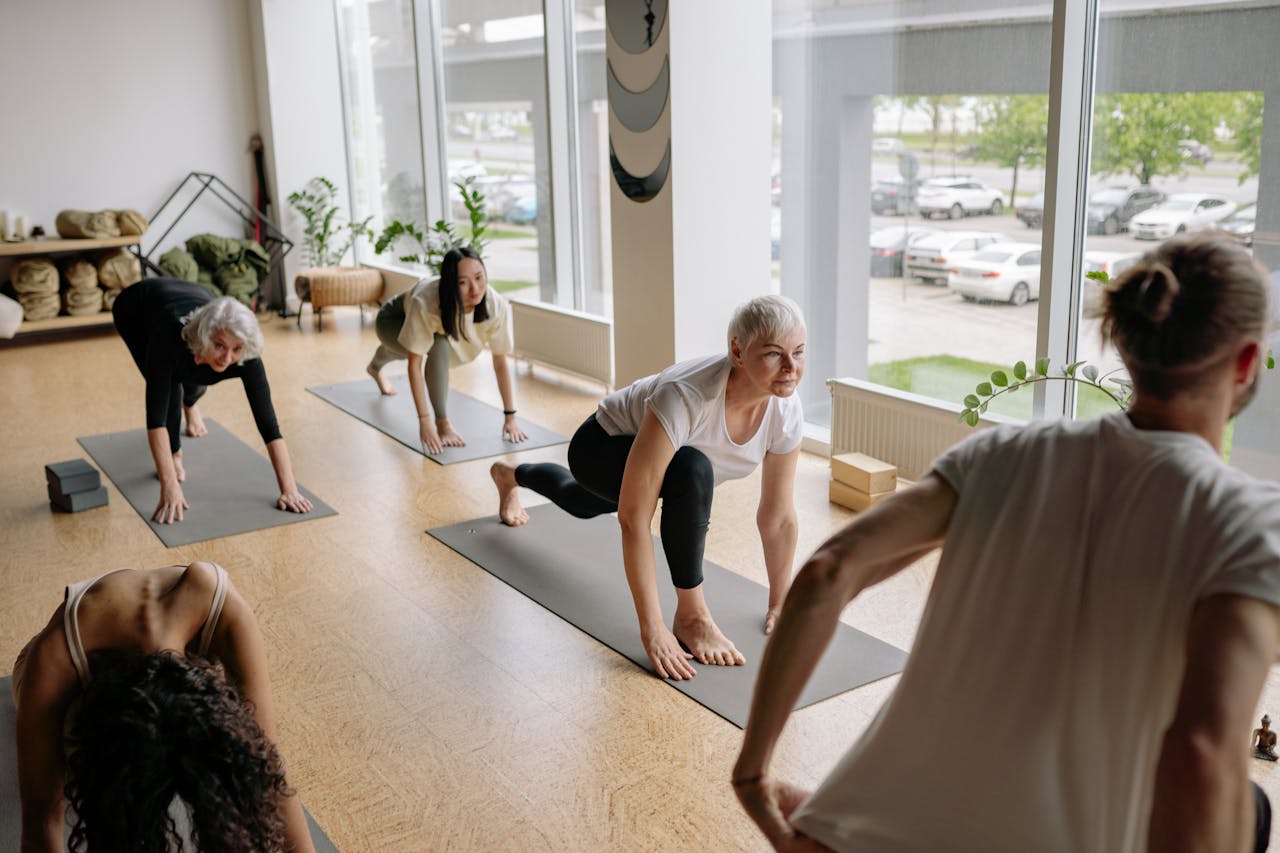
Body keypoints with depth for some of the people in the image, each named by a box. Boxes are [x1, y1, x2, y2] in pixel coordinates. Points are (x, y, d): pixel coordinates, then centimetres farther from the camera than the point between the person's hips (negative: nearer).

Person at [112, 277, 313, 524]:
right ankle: (173, 454, 6)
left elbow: (267, 422, -39)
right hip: (135, 311, -3)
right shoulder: (171, 336, -47)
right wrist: (170, 486, -54)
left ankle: (189, 405, 58)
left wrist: (289, 490, -44)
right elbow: (155, 416, -48)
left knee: (196, 383, 20)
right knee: (169, 386, -22)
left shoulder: (245, 356, -39)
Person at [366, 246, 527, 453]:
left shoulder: (496, 306, -39)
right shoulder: (426, 302, -48)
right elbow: (414, 363, -42)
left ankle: (375, 368, 74)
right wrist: (425, 422, -44)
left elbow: (501, 362, -28)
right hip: (395, 319, -5)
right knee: (439, 346, -36)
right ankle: (443, 424, -18)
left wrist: (510, 416, -27)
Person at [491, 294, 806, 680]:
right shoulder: (686, 396, -45)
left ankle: (511, 475, 72)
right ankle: (690, 616, -19)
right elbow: (633, 517, -44)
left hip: (652, 448, 6)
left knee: (585, 505, 37)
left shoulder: (786, 410, -28)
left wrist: (779, 605, -9)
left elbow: (778, 516, -15)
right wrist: (653, 630, -44)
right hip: (601, 446, -6)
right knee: (691, 470, -39)